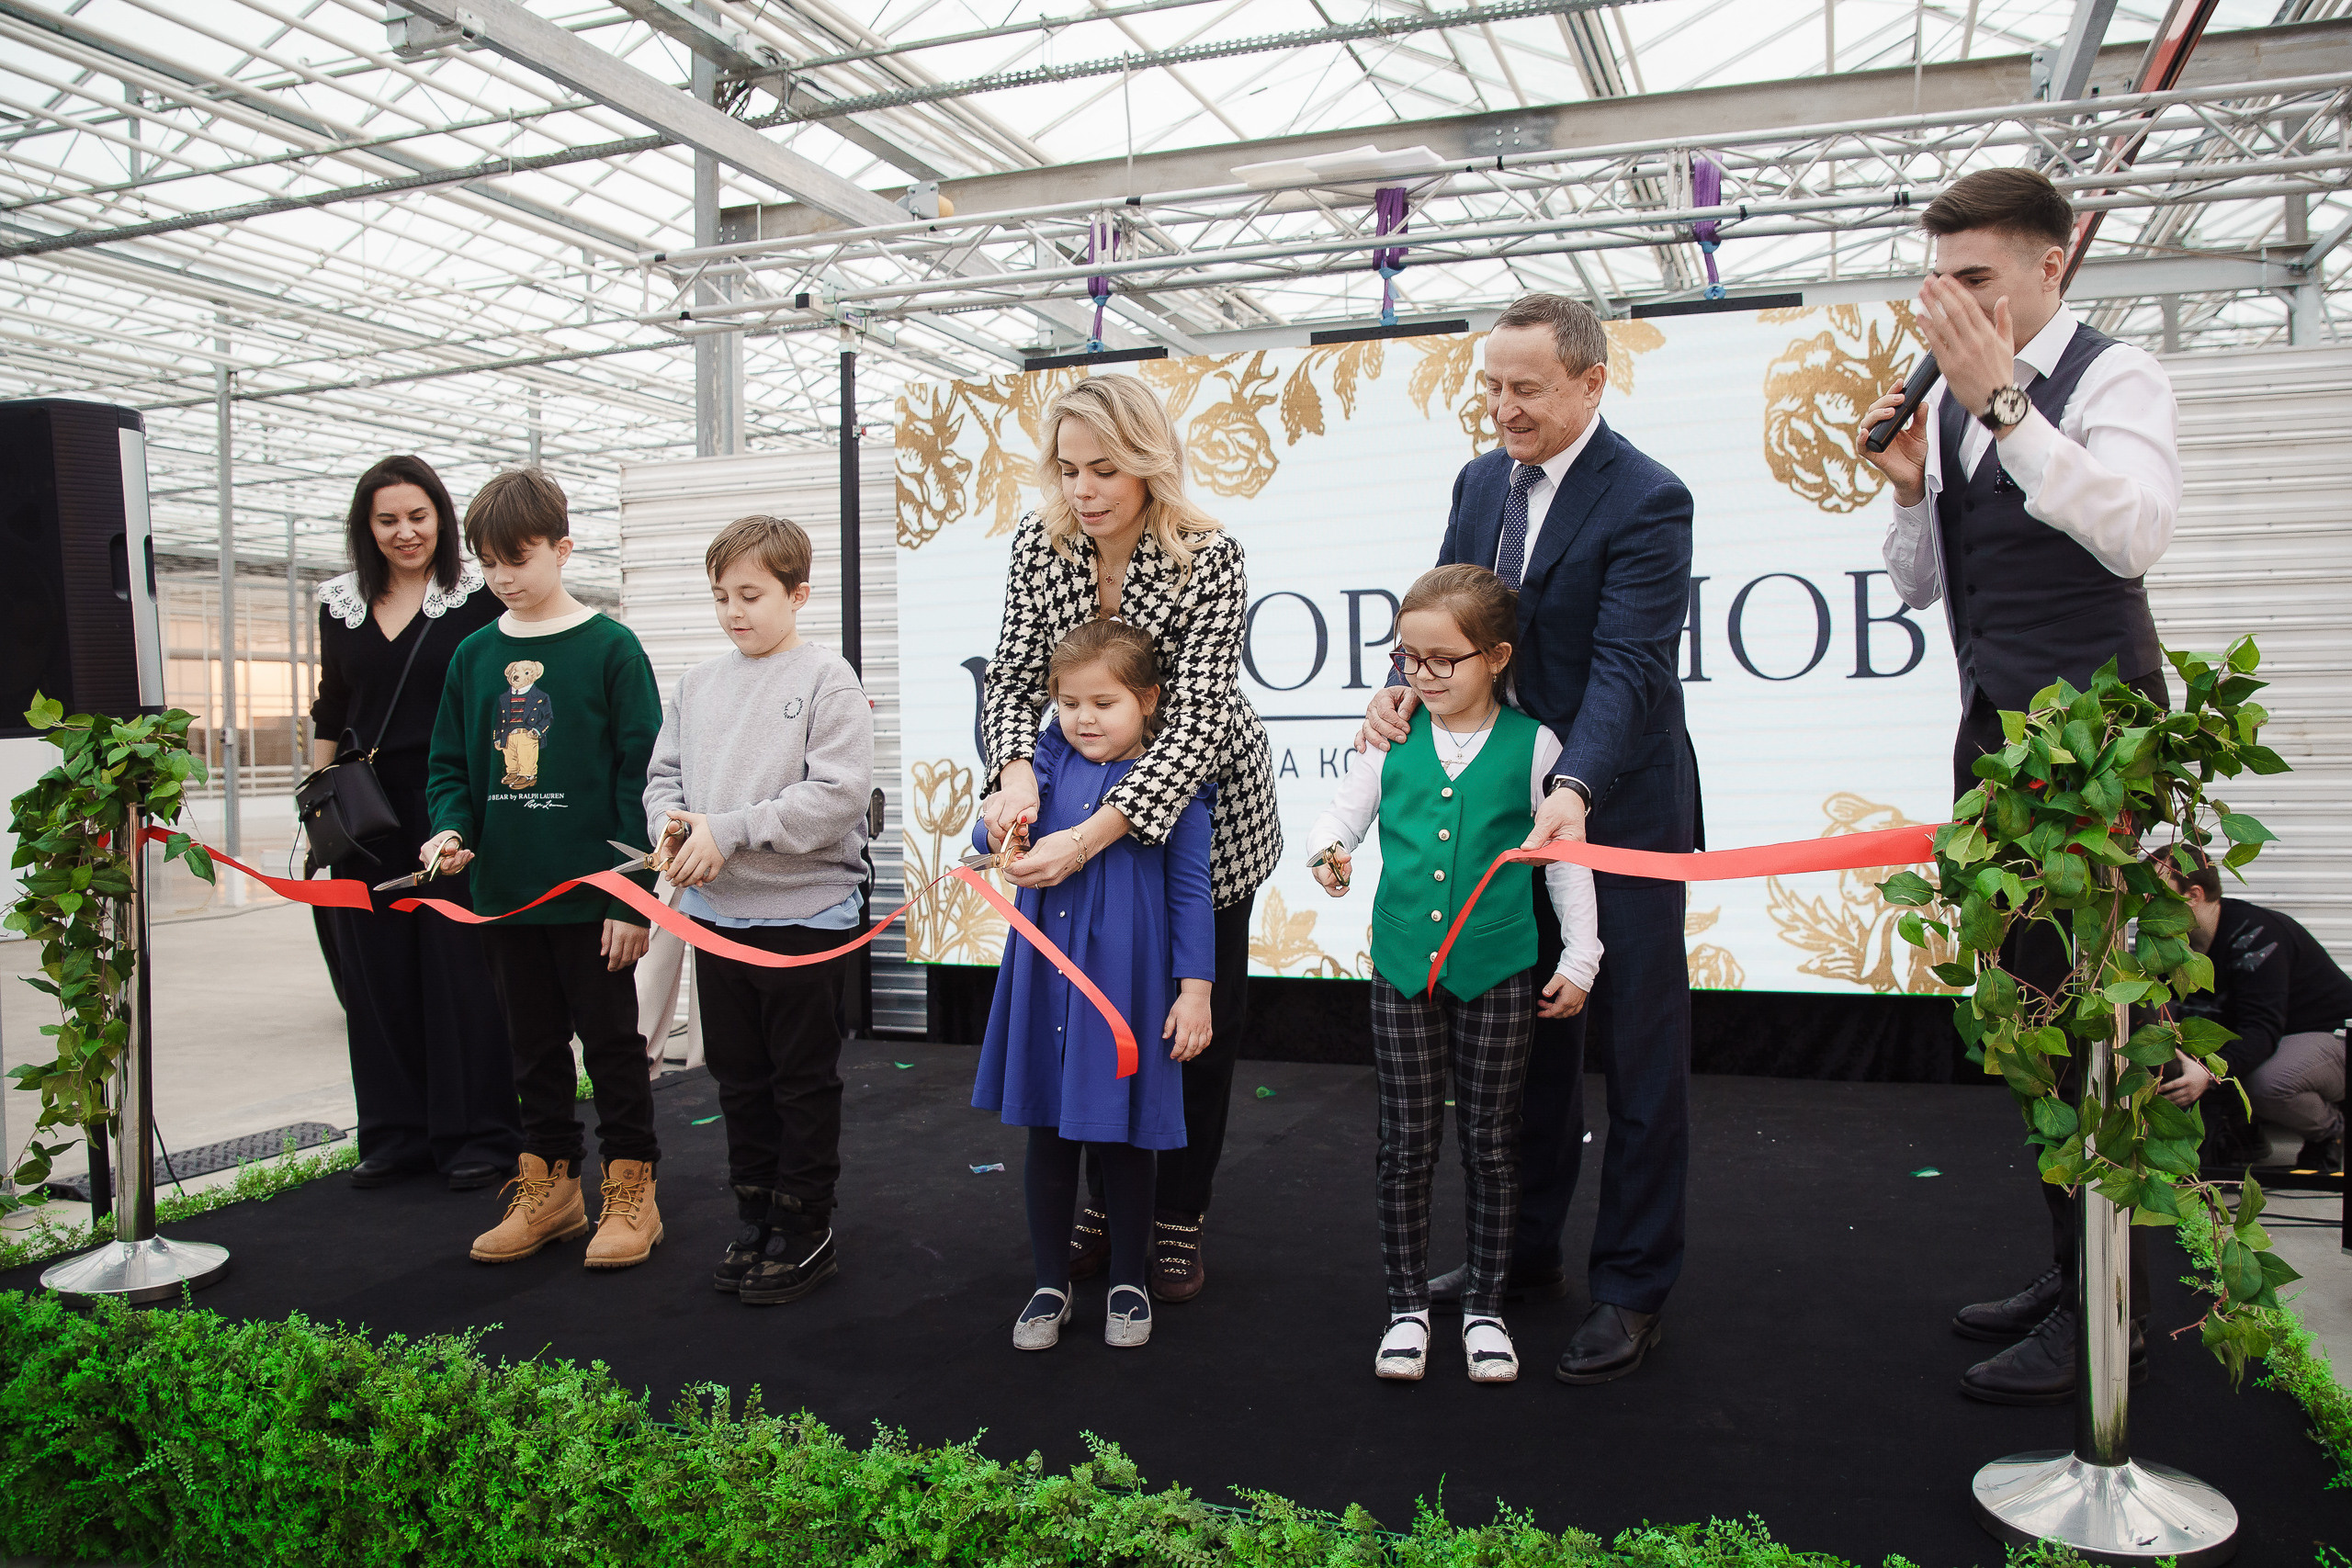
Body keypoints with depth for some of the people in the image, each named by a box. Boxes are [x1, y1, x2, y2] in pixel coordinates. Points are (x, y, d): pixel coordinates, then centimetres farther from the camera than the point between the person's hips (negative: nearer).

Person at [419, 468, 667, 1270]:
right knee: (534, 1044, 15)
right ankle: (550, 1186, 27)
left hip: (592, 894, -5)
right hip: (505, 894, 5)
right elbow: (449, 765, 14)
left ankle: (630, 1188, 17)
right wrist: (452, 828, -8)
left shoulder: (609, 647, -7)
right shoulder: (474, 655, 7)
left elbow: (641, 775, -9)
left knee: (611, 1040, 6)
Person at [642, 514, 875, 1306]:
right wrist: (671, 825, -10)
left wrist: (728, 832, -20)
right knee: (739, 1079, 16)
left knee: (804, 1084, 7)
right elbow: (664, 774, 12)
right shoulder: (700, 682, 7)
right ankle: (755, 1222, 30)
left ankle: (805, 1234, 20)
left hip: (805, 915, -5)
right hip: (716, 914, 6)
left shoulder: (828, 678, -10)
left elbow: (836, 795, -19)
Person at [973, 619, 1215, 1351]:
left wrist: (1195, 990, -7)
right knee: (1047, 1136, 12)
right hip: (1045, 982, 3)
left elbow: (1190, 892, -4)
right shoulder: (1049, 765, 4)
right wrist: (999, 829, -19)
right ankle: (1050, 1285, 29)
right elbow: (991, 834, 5)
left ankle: (1128, 1283, 29)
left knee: (1123, 1138, 10)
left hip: (1126, 984, -3)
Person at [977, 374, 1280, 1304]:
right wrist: (1016, 771, -31)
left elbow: (1197, 721, -32)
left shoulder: (1209, 558, -26)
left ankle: (1180, 1215, 24)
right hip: (1088, 795, 4)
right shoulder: (1039, 544, -12)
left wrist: (1089, 837, -41)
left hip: (1201, 804, -3)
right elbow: (1013, 678, -9)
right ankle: (1108, 1197, 29)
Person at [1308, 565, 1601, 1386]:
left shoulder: (1531, 744, -4)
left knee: (1491, 1142, 9)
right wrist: (1331, 850, -15)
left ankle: (1485, 1307, 24)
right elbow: (1345, 806, 8)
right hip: (1403, 967, 2)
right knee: (1406, 1144, 7)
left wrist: (1579, 960, 1)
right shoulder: (1393, 738, 0)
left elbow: (1566, 859, 1)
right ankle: (1407, 1305, 21)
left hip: (1497, 971, -1)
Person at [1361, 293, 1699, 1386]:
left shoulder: (1648, 501, -16)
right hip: (1510, 802, 7)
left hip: (1617, 807, -7)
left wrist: (1575, 789, -39)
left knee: (1637, 1050, 4)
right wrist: (1408, 684, -13)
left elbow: (1628, 664, -25)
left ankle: (1631, 1289, 16)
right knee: (1524, 1036, 16)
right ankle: (1524, 1251, 32)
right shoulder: (1481, 482, 7)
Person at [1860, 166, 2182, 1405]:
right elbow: (1919, 586, 14)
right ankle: (2069, 1272, 27)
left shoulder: (2112, 378, -8)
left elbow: (2135, 533, -26)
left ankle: (2105, 1313, 9)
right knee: (2033, 1006, 13)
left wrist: (2003, 401, -28)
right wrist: (1910, 490, -5)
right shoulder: (1950, 397, 11)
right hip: (1997, 734, 7)